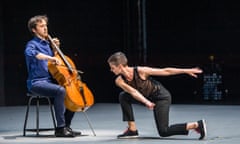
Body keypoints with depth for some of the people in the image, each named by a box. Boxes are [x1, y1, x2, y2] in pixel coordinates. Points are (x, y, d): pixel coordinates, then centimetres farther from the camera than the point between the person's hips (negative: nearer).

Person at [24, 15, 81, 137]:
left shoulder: (47, 44, 18)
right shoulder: (32, 44, -6)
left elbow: (54, 62, 30)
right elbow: (29, 52, -33)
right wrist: (49, 57, -40)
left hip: (50, 81, 9)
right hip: (37, 83, -9)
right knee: (60, 90, -33)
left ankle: (66, 126, 6)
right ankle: (60, 128, -30)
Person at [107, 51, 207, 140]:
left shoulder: (140, 71, -27)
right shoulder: (119, 80, -16)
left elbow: (165, 71, -20)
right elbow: (133, 92, -32)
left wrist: (186, 71, -16)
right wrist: (146, 102, -49)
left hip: (161, 97, -6)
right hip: (146, 97, 6)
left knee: (163, 132, -13)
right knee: (123, 96, -11)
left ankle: (197, 125, -5)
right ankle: (132, 130, -4)